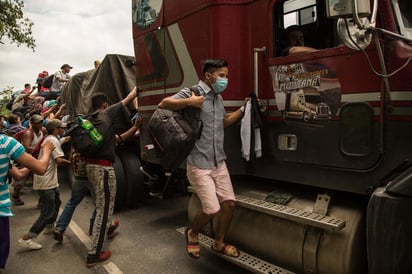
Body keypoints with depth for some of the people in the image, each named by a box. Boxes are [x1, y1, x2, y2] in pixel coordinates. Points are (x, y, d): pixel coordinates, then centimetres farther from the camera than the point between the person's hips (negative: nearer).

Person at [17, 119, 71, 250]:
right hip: (46, 182, -11)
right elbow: (59, 160, -25)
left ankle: (49, 226, 42)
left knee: (56, 203, 27)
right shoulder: (53, 141, -16)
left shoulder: (47, 139, 14)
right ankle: (26, 238, -4)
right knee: (48, 212, -7)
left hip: (49, 180, 11)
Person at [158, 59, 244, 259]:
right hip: (199, 164, -7)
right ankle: (192, 233, 25)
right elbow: (163, 104, -15)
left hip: (219, 162, 8)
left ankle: (218, 243, 29)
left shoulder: (218, 98, 14)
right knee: (212, 209, -7)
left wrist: (243, 109, 17)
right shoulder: (191, 92, -10)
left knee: (229, 203, 7)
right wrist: (189, 102, -25)